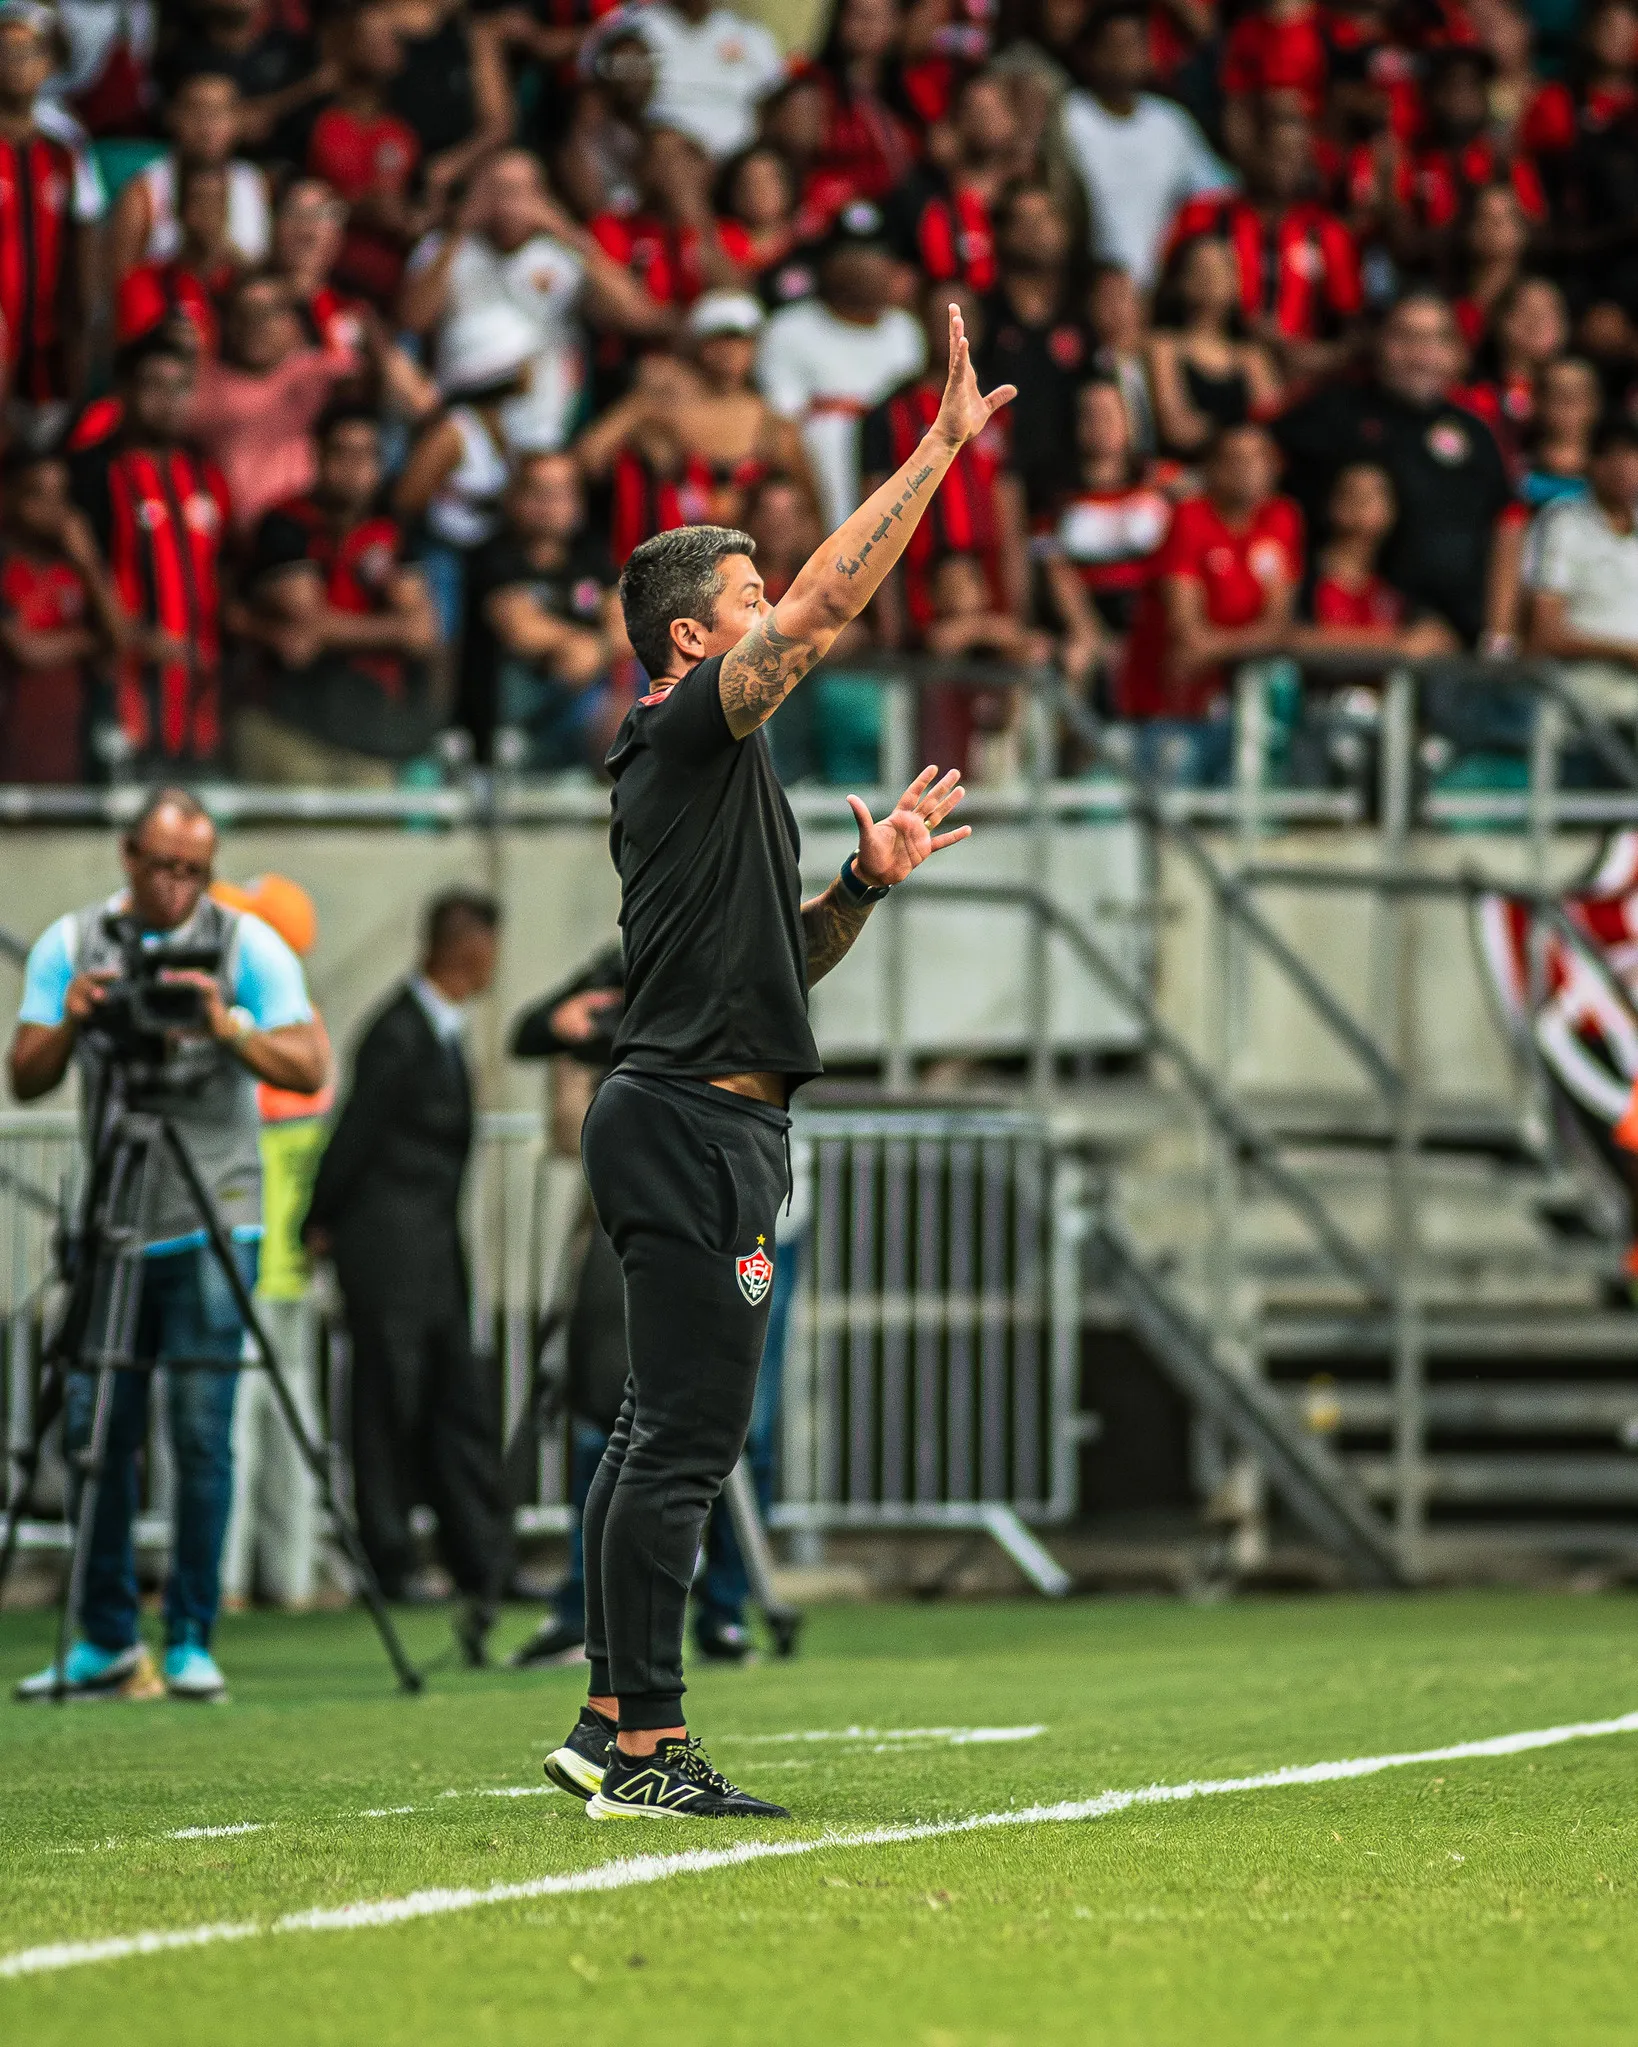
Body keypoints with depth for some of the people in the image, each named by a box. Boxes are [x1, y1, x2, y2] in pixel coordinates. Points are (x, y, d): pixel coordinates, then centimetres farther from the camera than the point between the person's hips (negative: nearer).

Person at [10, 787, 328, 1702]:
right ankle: (108, 1644, 8)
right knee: (95, 1430, -1)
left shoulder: (248, 945, 0)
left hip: (212, 1224, -2)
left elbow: (310, 1067, -7)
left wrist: (229, 1026, -22)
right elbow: (27, 1079, 2)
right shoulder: (71, 945, 6)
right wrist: (71, 1019, -17)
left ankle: (193, 1643, -1)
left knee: (202, 1435, -7)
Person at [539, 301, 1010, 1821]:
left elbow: (771, 960, 26)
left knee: (660, 1432, 12)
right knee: (687, 1437, -11)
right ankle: (646, 1749, -13)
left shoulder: (697, 772, 21)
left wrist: (865, 882, 11)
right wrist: (943, 446, -16)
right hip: (695, 1117, -11)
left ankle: (612, 1723, 15)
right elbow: (825, 606, -19)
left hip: (683, 1114, 11)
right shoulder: (690, 738, -8)